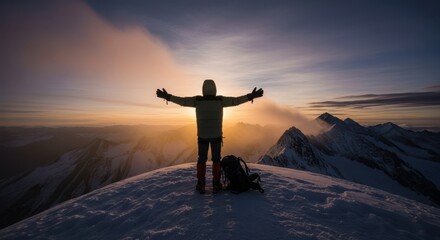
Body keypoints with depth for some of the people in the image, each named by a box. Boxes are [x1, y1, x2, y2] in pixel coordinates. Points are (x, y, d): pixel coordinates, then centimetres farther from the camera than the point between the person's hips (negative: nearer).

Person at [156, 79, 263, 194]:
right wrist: (251, 96, 4)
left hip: (202, 135, 1)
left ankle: (201, 185, 20)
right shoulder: (220, 100, -9)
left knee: (202, 159, 13)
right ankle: (216, 185, 18)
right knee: (216, 159, 12)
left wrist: (167, 97, 15)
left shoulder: (197, 100, -7)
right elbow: (236, 100, -5)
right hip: (216, 135, 0)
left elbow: (182, 100, 2)